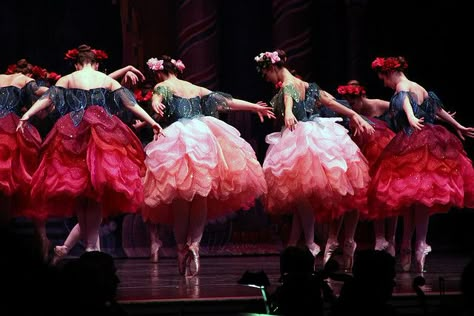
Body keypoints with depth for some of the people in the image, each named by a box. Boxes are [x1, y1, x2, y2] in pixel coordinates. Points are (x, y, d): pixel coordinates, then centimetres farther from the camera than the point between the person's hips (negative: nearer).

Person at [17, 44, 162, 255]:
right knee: (98, 192, -1)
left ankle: (86, 241, 11)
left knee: (77, 187, 9)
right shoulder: (108, 80, 13)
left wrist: (27, 116, -3)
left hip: (74, 133, 0)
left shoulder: (67, 79, 11)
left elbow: (48, 98, 1)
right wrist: (152, 122, 13)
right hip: (103, 132, 0)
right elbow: (131, 103, 11)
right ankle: (92, 245, -6)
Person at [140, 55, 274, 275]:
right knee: (202, 195, 2)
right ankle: (194, 243, -13)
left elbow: (157, 99, -11)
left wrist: (156, 105, -33)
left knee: (180, 197, -2)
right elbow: (227, 101, 29)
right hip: (204, 134, 4)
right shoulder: (196, 89, 26)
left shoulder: (162, 87, 14)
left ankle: (181, 246, -3)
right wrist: (255, 107, 37)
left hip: (179, 137, -4)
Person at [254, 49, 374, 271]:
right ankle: (293, 242, 15)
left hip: (299, 137, -9)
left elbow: (288, 99, -29)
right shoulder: (307, 86, 19)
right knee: (302, 193, 11)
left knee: (301, 192, -9)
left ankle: (310, 243, -12)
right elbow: (331, 102, 20)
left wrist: (288, 113, -50)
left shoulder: (286, 86, -6)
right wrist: (356, 116, 23)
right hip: (320, 135, 9)